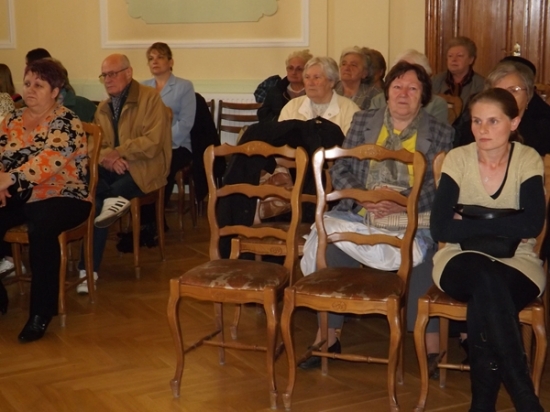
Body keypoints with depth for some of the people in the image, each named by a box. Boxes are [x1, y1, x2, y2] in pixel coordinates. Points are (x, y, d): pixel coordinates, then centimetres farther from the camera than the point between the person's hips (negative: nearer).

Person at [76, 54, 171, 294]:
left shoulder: (150, 98, -5)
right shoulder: (102, 108, 16)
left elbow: (153, 142, -15)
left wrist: (117, 153, -17)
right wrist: (106, 157, -14)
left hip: (143, 168, -6)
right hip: (111, 168, 6)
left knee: (97, 201, -27)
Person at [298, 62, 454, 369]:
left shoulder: (441, 133, 9)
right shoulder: (363, 121, 16)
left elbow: (441, 187, -1)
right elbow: (340, 170, 10)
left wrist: (404, 204, -18)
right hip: (359, 213, 2)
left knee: (422, 255, -33)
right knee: (331, 248, -27)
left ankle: (432, 345, -21)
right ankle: (328, 336, -12)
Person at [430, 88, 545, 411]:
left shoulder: (528, 160, -5)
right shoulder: (458, 159, -5)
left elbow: (532, 224, -20)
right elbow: (440, 229, -13)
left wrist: (469, 224, -17)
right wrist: (503, 229, -15)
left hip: (517, 265, 0)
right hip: (462, 262, 0)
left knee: (485, 297, -33)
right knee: (486, 279, -35)